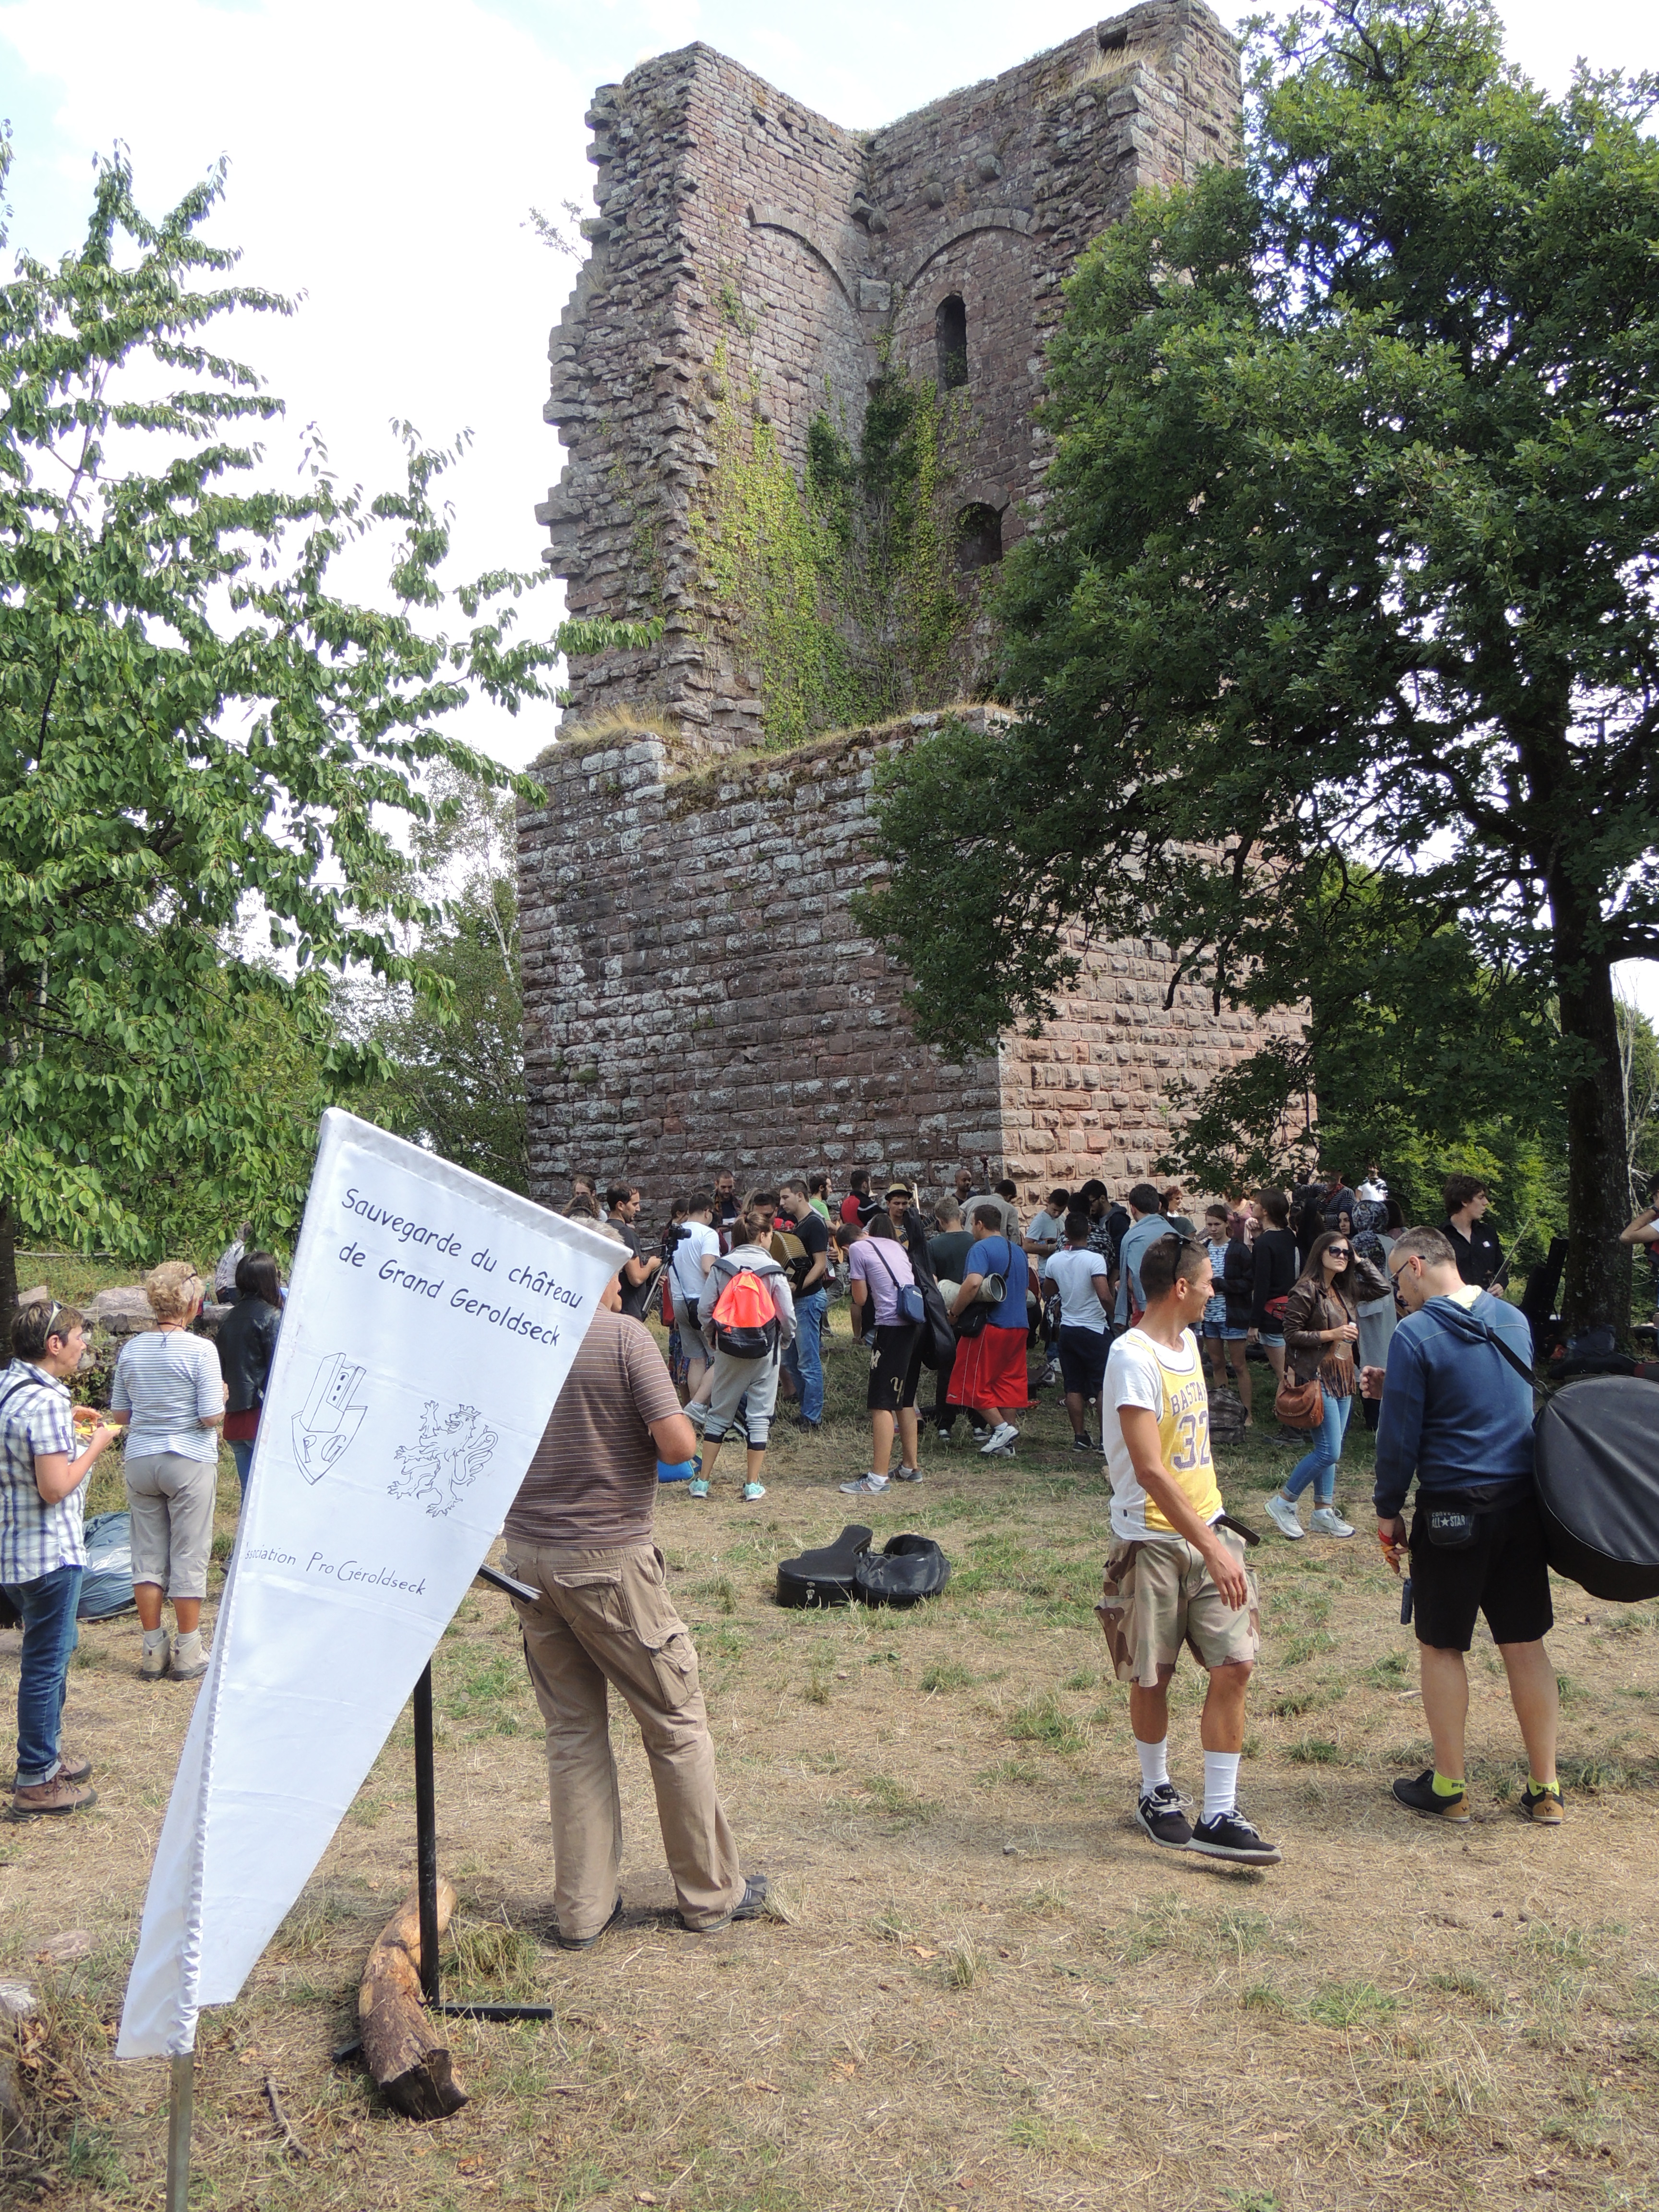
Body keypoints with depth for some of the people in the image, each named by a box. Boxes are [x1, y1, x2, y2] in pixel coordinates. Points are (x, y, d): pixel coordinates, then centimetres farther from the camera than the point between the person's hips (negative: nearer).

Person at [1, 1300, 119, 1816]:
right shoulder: (45, 1403, -24)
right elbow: (55, 1488, -24)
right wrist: (96, 1446, -12)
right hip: (48, 1554, -10)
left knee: (54, 1650, 23)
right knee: (46, 1662, 2)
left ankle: (47, 1752, 36)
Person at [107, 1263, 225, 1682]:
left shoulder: (131, 1350, 2)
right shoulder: (200, 1350, -14)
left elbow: (119, 1415, 8)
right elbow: (212, 1418, -15)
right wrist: (221, 1396, 5)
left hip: (141, 1460, 5)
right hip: (190, 1461, -5)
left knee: (147, 1554, 12)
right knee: (189, 1557, 4)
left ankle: (153, 1650, 18)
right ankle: (188, 1653, 10)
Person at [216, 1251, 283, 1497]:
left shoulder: (228, 1320, 11)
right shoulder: (271, 1317, -9)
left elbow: (222, 1370, 14)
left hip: (235, 1420, 7)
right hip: (263, 1418, -7)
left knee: (249, 1493, 12)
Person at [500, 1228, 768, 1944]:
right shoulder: (624, 1336, -13)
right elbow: (678, 1445, -18)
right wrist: (645, 1436, 3)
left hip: (527, 1554, 5)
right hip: (607, 1560, -5)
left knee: (572, 1732, 14)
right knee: (676, 1725, 10)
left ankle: (583, 1910, 20)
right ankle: (710, 1896, 21)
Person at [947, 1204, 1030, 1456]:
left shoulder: (981, 1248, -11)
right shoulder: (1018, 1251, 16)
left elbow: (973, 1283, -26)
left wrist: (955, 1313, -16)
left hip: (989, 1325, -8)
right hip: (1018, 1326, 8)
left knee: (974, 1383, 2)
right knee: (1008, 1382, 10)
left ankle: (1002, 1427, -7)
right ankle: (1008, 1444, 10)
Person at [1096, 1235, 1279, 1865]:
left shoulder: (1187, 1342, 8)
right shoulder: (1133, 1357, -19)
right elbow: (1149, 1470, -25)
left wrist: (1215, 1533, 18)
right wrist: (1209, 1548, -27)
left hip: (1207, 1528, 7)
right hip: (1152, 1539, -7)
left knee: (1234, 1664, -2)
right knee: (1152, 1676, 8)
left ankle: (1218, 1816, 6)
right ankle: (1156, 1792, 31)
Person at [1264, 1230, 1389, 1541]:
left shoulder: (1345, 1289, 10)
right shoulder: (1306, 1290, -13)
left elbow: (1382, 1287, 15)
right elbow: (1291, 1335, -14)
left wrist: (1358, 1260, 9)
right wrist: (1330, 1334, -19)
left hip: (1344, 1377, 8)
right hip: (1319, 1377, -8)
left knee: (1329, 1450, 12)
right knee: (1329, 1451, -9)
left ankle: (1323, 1513, 19)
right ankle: (1282, 1503, 4)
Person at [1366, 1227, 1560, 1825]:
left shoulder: (1416, 1335, -14)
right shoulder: (1514, 1320, 7)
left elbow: (1399, 1437, -13)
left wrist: (1387, 1511, -1)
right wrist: (1397, 1387, 19)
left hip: (1453, 1509, -6)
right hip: (1522, 1503, 6)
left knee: (1441, 1647, 8)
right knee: (1526, 1645, 12)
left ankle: (1448, 1788, 15)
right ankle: (1545, 1790, 19)